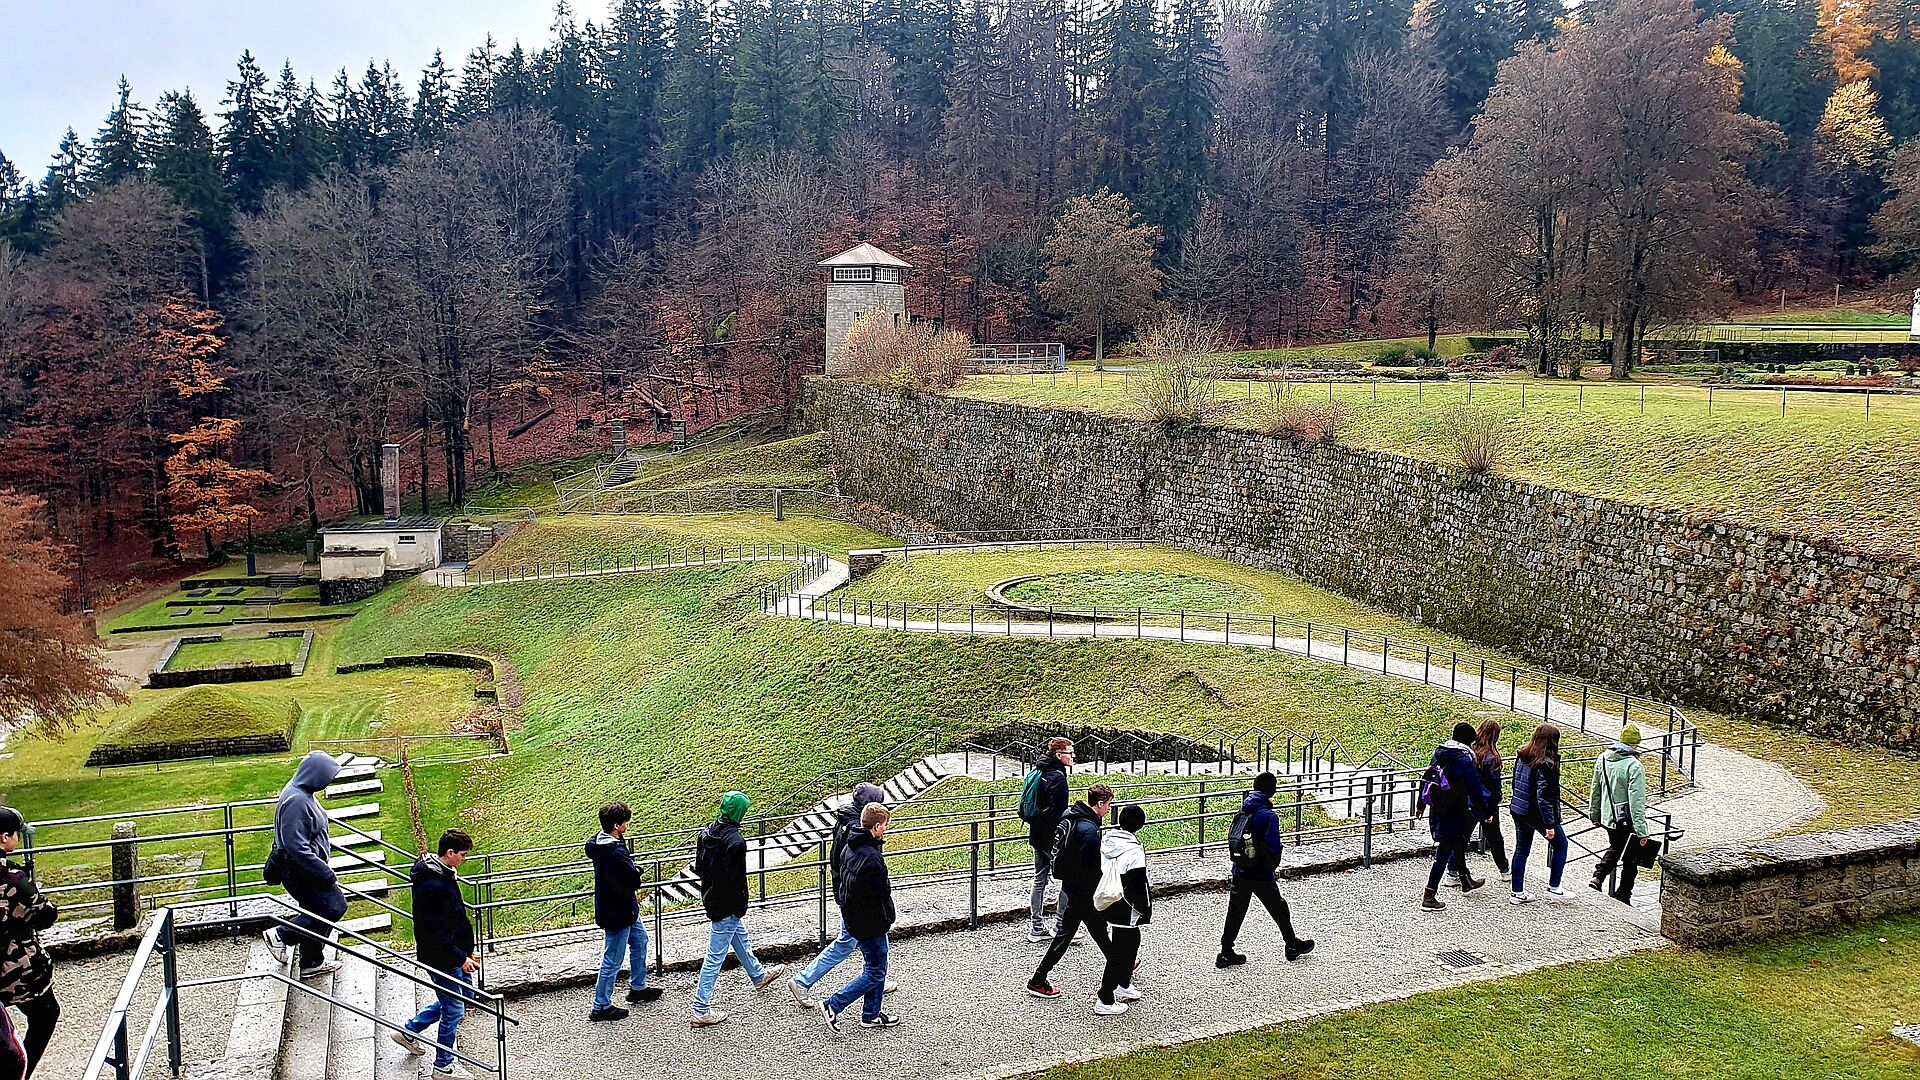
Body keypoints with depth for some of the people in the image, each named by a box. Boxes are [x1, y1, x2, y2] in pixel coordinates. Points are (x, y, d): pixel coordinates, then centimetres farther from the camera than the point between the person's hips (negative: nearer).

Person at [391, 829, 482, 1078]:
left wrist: (464, 952, 23)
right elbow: (436, 933, -27)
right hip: (442, 957, -10)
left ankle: (409, 1031, 35)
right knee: (454, 1009, 3)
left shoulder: (443, 873, 3)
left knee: (464, 995, 22)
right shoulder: (434, 886, -29)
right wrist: (461, 958, -21)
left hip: (454, 950, 10)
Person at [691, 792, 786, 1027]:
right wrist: (742, 906, -10)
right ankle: (701, 1011, 5)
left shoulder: (707, 832, 0)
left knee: (740, 939, 29)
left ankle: (758, 976, 51)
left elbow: (698, 868, 9)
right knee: (715, 957, -1)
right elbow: (738, 878, -23)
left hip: (710, 898, 9)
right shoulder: (736, 841, -26)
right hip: (727, 906, -9)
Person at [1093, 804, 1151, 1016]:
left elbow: (1098, 872, 11)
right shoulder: (1134, 851, -23)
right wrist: (1146, 909, -7)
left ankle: (1123, 986, 41)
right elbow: (1137, 886, -21)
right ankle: (1105, 1001, 8)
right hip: (1125, 911, -8)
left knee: (1131, 943, 26)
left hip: (1107, 904, 8)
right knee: (1119, 953, 2)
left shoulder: (1106, 841, 0)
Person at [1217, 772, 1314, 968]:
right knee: (1279, 911, 15)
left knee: (1235, 913, 11)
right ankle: (1293, 946, 32)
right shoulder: (1269, 816, -19)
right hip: (1262, 876, -6)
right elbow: (1273, 847, -24)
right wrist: (1272, 865, -7)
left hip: (1240, 873, 6)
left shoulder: (1243, 810, 2)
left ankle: (1226, 953, 11)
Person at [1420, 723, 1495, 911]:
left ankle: (1465, 879, 45)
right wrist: (1485, 812, -3)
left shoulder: (1439, 753, 4)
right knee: (1444, 852, -1)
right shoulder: (1465, 761, -18)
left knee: (1458, 843, 27)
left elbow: (1427, 778, 12)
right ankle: (1429, 896, 1)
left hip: (1436, 810, 7)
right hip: (1453, 813, -7)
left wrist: (1422, 804, 21)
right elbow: (1475, 790, -15)